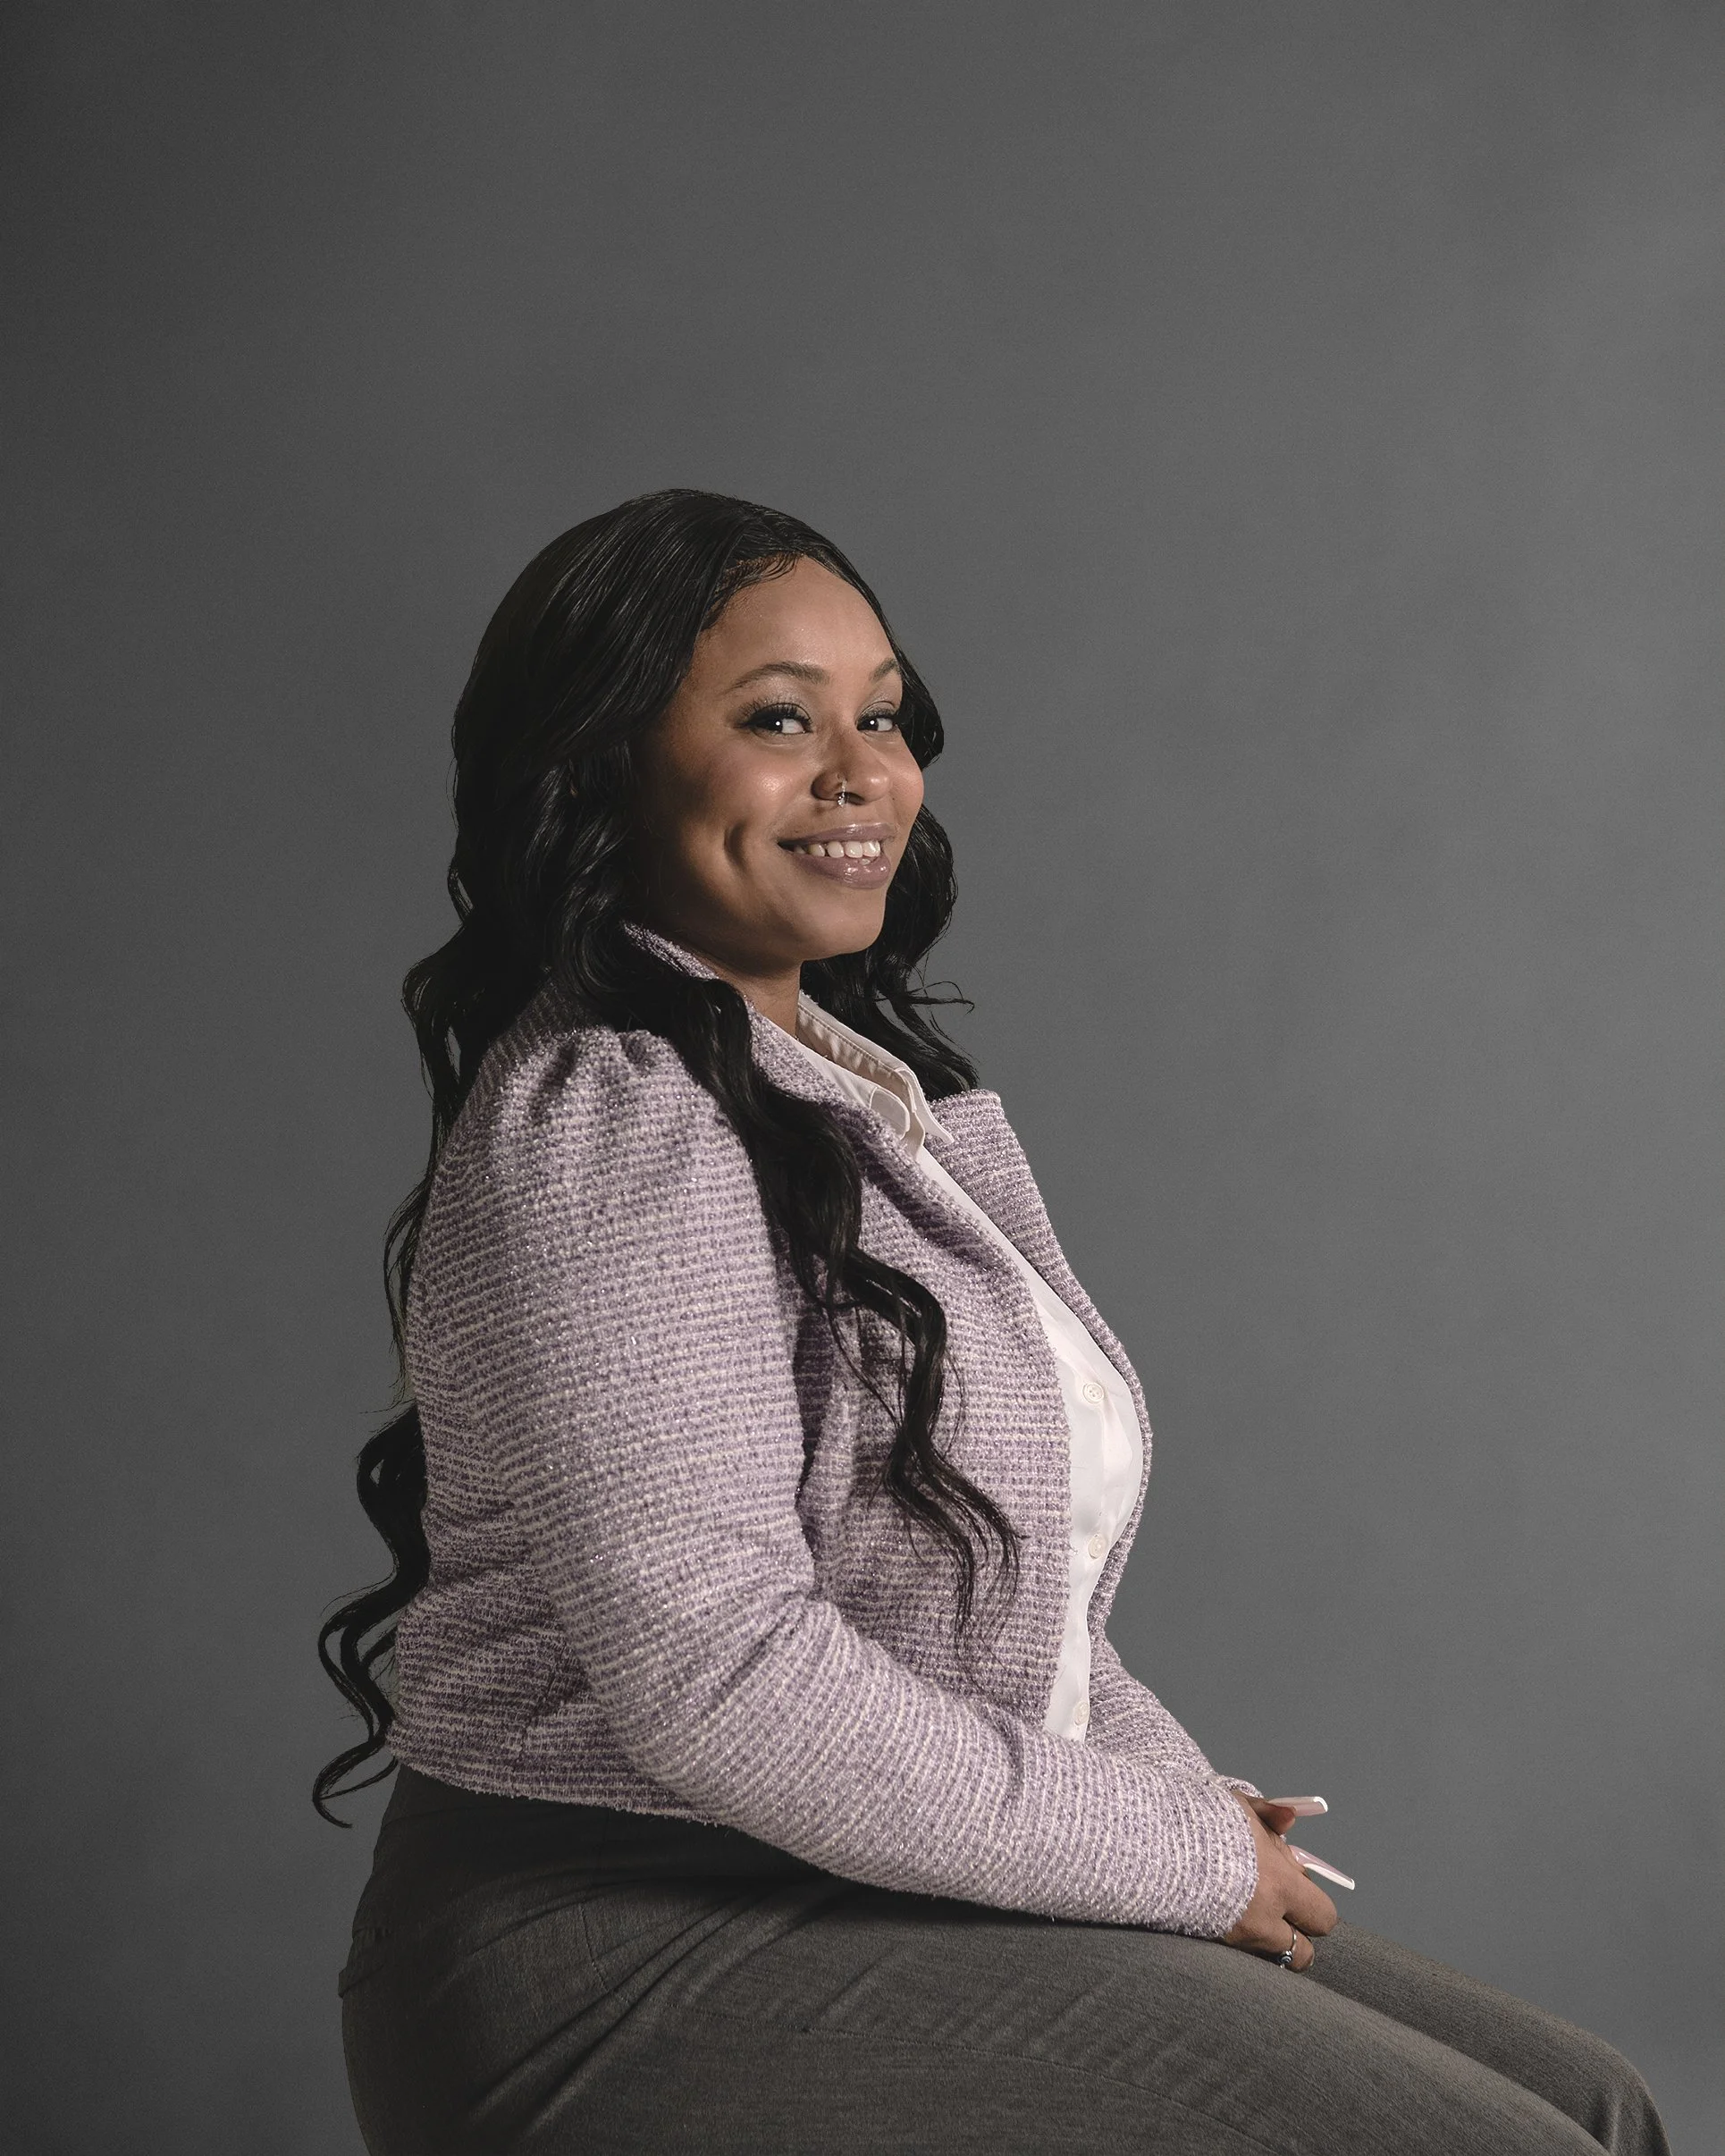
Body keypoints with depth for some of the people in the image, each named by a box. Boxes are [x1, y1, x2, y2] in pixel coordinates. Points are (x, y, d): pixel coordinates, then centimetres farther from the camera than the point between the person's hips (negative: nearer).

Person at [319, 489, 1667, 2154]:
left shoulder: (870, 1083, 14)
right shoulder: (607, 1127, -17)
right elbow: (717, 1673, -25)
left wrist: (1169, 1780, 4)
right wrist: (1175, 1848, -15)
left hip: (880, 1892, 9)